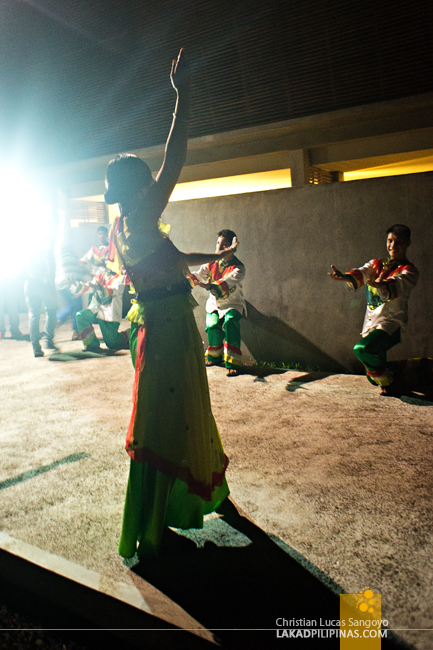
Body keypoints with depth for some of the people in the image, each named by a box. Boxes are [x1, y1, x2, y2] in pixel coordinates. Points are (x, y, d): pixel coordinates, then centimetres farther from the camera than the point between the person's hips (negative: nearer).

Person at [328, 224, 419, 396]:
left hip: (390, 324, -6)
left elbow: (397, 285, -25)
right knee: (373, 377, 12)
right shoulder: (376, 264, 13)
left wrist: (380, 285, -49)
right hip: (370, 324, 6)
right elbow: (360, 274, -8)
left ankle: (388, 384, -8)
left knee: (362, 349, -29)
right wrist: (344, 277, -31)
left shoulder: (409, 271, -3)